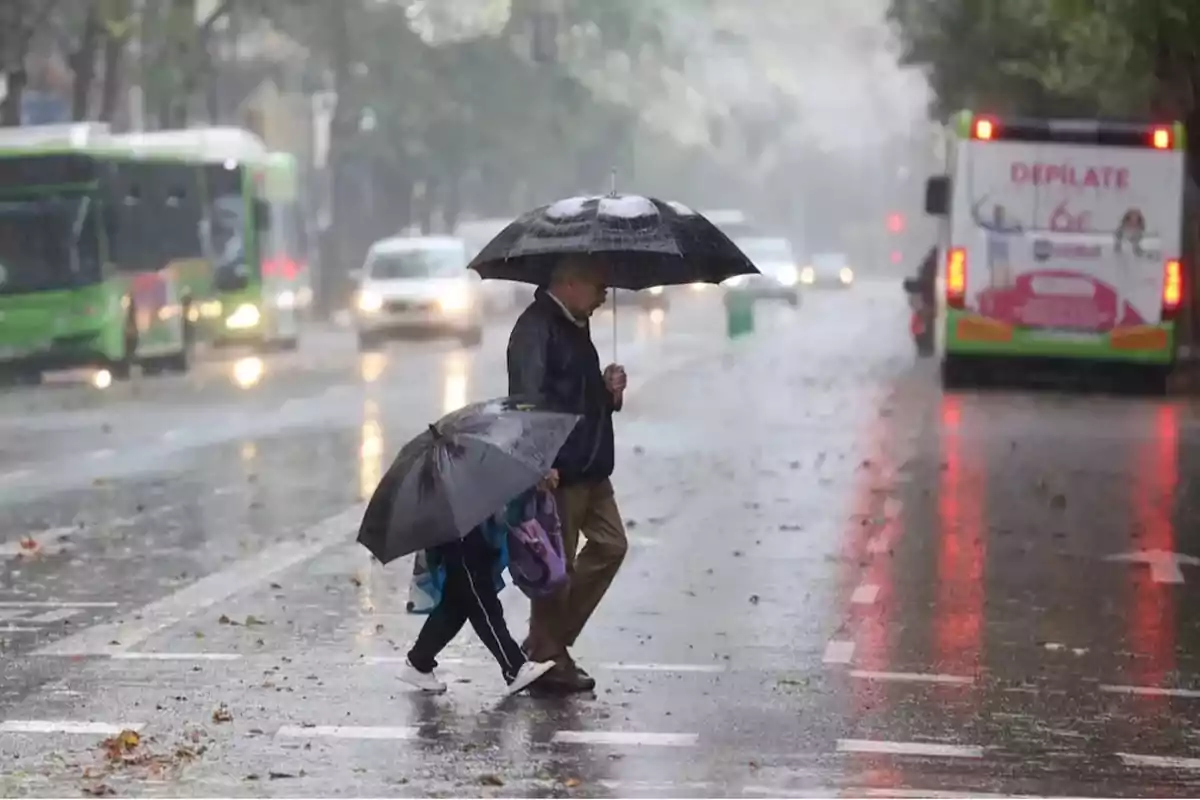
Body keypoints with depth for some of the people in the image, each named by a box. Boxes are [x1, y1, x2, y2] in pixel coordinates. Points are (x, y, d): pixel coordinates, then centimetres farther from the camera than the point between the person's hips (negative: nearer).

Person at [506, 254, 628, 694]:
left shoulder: (575, 327, 17)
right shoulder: (536, 328, -14)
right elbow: (527, 399, -21)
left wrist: (609, 391, 6)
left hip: (589, 466, 10)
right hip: (557, 470, -10)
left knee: (610, 544, 13)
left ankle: (550, 642, 19)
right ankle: (548, 660, 8)